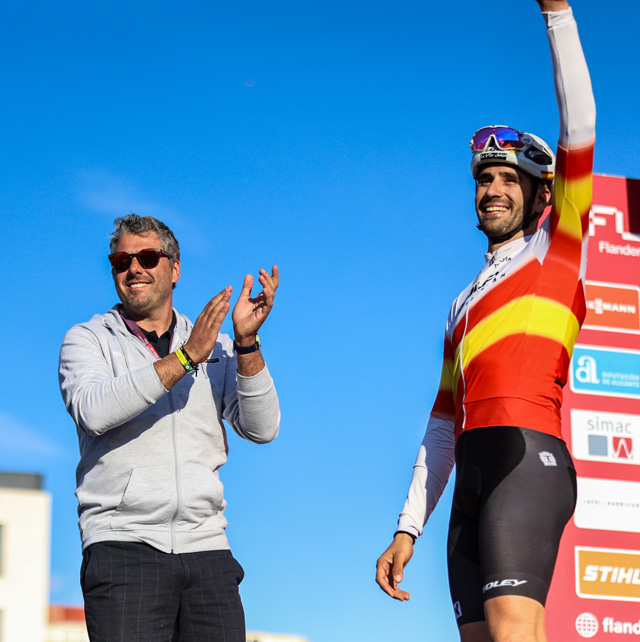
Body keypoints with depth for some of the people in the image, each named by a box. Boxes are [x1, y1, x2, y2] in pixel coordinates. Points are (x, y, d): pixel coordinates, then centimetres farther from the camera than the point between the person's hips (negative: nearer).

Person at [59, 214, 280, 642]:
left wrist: (246, 342, -10)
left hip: (207, 549, 3)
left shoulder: (216, 350, 17)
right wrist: (184, 358, -17)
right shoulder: (88, 340, 8)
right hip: (124, 546, -3)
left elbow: (262, 428, 3)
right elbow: (93, 411, -13)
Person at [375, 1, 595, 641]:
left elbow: (579, 126, 4)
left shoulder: (559, 248, 16)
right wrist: (408, 529, 21)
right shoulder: (464, 306, 32)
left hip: (527, 456, -7)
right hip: (472, 477, 7)